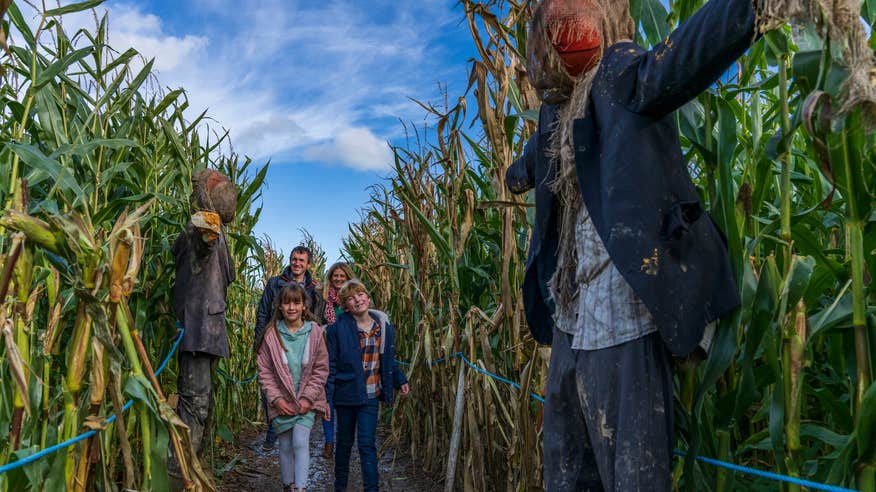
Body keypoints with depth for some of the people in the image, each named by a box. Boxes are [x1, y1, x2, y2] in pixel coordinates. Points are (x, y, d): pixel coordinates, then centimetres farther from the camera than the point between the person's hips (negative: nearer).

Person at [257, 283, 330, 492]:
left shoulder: (315, 333, -5)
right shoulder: (271, 334, -5)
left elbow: (321, 369, -2)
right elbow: (264, 370, -1)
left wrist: (308, 397, -10)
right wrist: (276, 398, -9)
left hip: (306, 401, -1)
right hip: (281, 402, 1)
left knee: (301, 442, -14)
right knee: (285, 447, 10)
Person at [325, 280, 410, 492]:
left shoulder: (385, 327, 1)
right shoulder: (337, 329, -11)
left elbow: (389, 360, 15)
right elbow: (330, 365, -9)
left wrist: (400, 381, 10)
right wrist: (326, 397, -11)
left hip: (371, 395, 1)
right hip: (346, 393, -1)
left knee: (367, 444, -1)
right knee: (345, 442, 15)